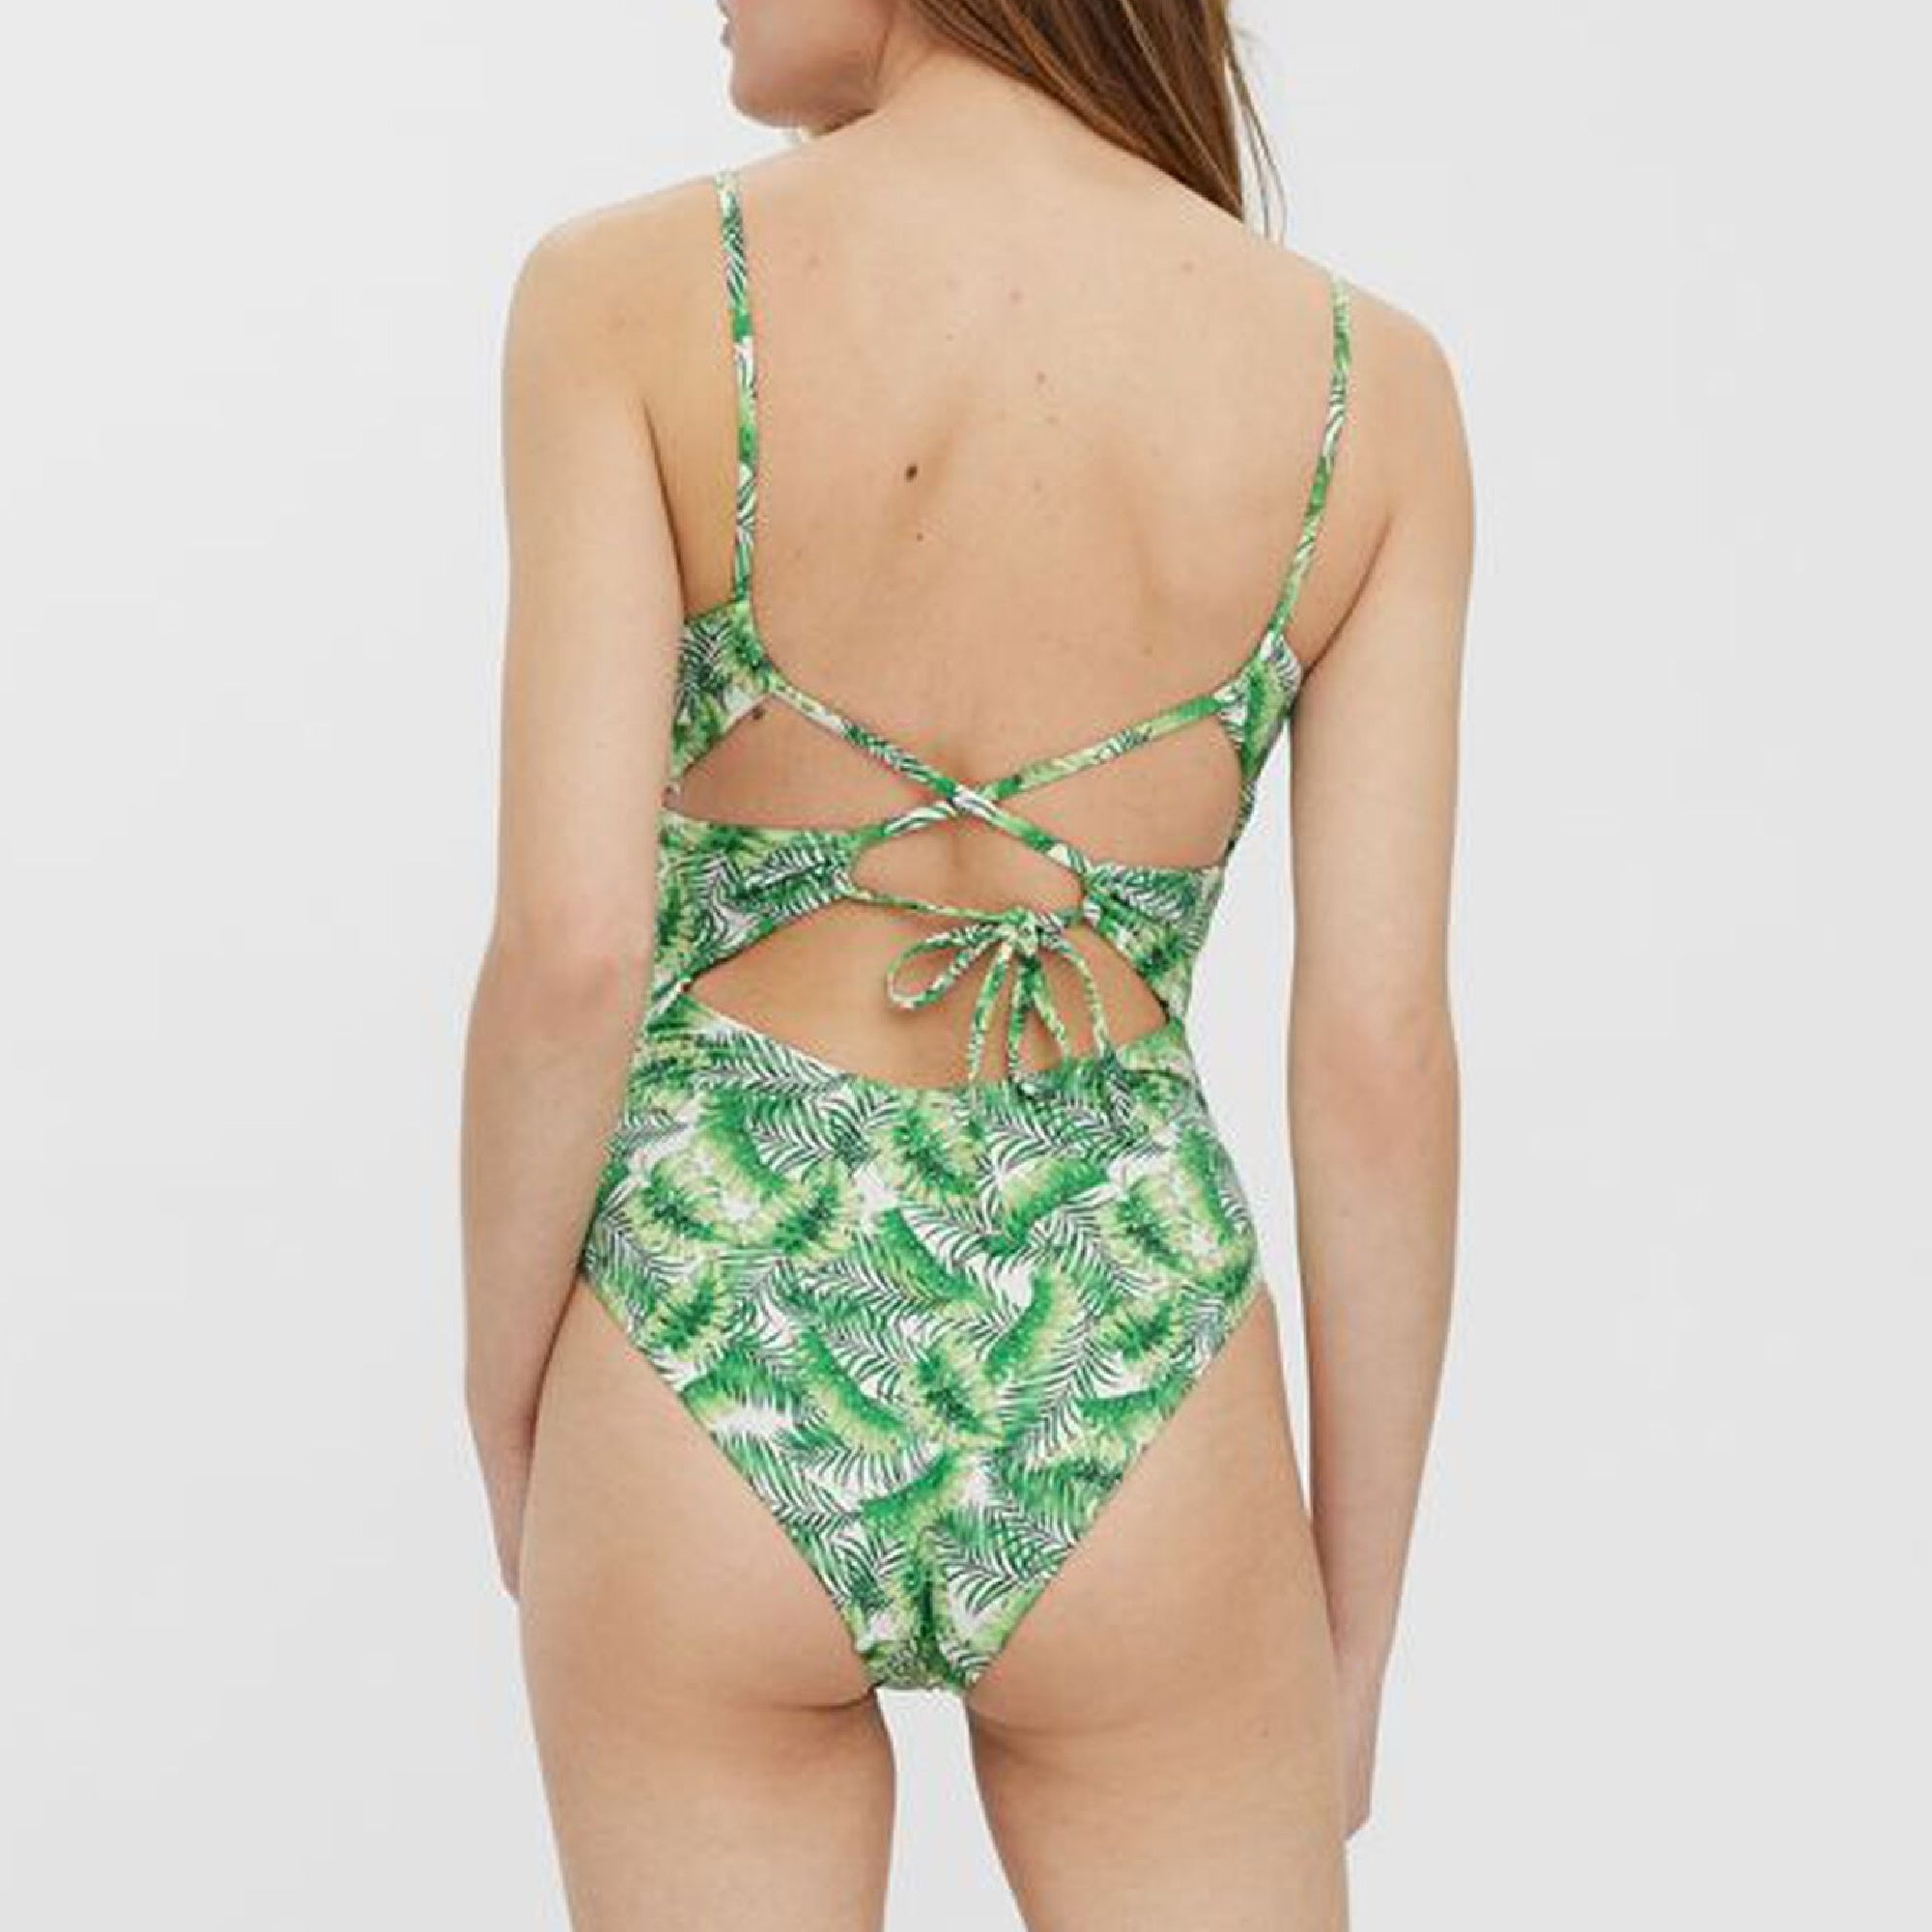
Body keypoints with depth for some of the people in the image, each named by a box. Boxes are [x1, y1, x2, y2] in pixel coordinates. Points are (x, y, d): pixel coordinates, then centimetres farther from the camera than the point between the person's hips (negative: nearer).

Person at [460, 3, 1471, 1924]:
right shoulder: (1366, 375, -5)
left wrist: (507, 1442, 3)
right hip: (1120, 1435, 1)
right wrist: (1356, 1627, 6)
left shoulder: (627, 292, -10)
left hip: (721, 1397, 0)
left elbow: (569, 954, -15)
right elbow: (1381, 1059, -6)